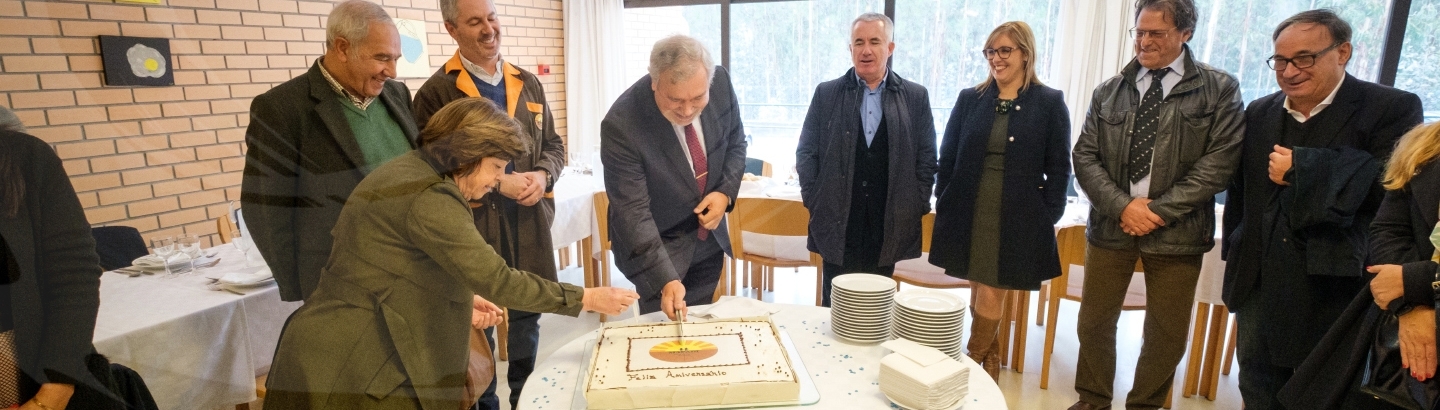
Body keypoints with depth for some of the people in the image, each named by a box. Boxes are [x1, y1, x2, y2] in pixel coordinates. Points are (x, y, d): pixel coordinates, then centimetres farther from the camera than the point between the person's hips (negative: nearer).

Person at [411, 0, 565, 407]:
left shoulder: (527, 83, 9)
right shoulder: (436, 93, -7)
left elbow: (553, 144, 13)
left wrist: (543, 175, -8)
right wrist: (496, 183, -17)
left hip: (530, 226, 5)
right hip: (473, 230, -4)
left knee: (527, 317, 17)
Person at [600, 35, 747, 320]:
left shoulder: (721, 82, -15)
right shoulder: (621, 125, -29)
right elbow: (632, 211, -27)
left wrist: (725, 192, -14)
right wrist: (665, 279, -32)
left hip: (709, 238, 5)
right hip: (657, 244, -4)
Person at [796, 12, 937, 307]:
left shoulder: (915, 97, 4)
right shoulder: (826, 93, 3)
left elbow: (926, 157, 6)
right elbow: (806, 152, 5)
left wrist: (917, 206, 0)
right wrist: (813, 200, -1)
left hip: (889, 226, 1)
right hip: (837, 224, 0)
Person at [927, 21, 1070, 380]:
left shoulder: (1050, 102, 0)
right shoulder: (969, 99, 6)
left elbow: (1059, 167, 1)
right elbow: (947, 158, 7)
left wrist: (1049, 216, -5)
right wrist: (943, 206, 0)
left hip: (1018, 218, -2)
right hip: (969, 214, 3)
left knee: (991, 296, 0)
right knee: (979, 292, 11)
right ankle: (989, 364, 29)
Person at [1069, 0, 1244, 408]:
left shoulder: (1219, 89, -1)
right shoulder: (1109, 91, 6)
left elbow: (1219, 161, -8)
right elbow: (1085, 157, 1)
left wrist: (1159, 210, -15)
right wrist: (1122, 206, -12)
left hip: (1176, 232, -2)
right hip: (1111, 224, 2)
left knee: (1167, 333, 10)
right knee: (1094, 322, 11)